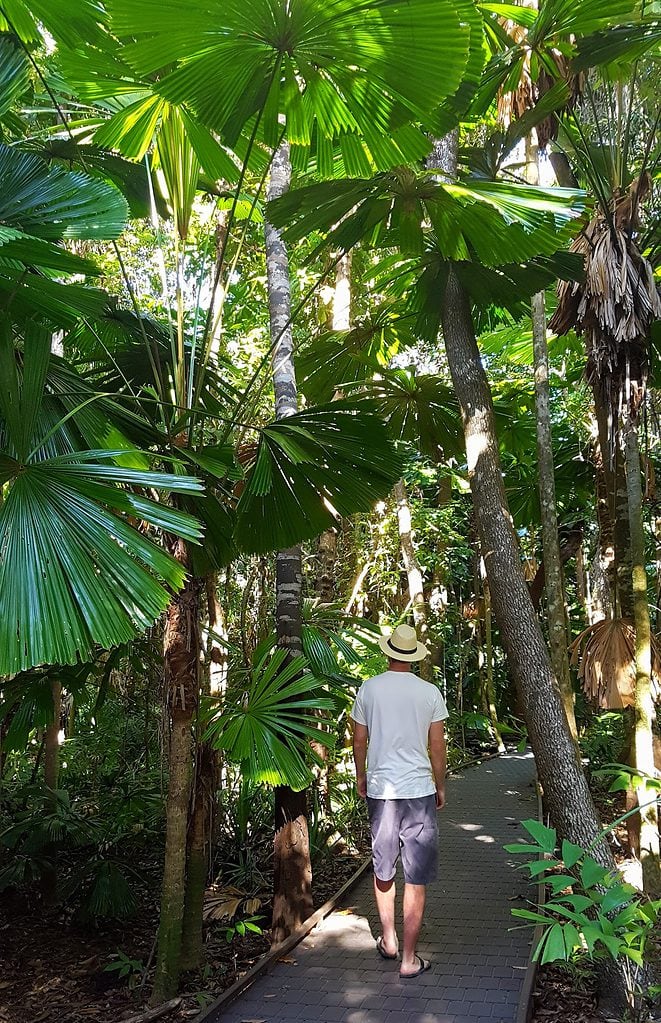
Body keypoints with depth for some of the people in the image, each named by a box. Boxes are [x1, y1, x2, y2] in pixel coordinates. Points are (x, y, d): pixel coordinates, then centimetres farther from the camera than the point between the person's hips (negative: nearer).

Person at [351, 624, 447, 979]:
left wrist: (361, 777, 20)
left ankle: (388, 940, 33)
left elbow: (359, 740, 4)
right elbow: (437, 747, -1)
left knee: (382, 869, 21)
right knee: (416, 879, 6)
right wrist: (440, 787, 12)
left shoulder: (369, 689, -2)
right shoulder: (429, 693, -5)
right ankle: (409, 959, 11)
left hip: (380, 790, 2)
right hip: (419, 790, -2)